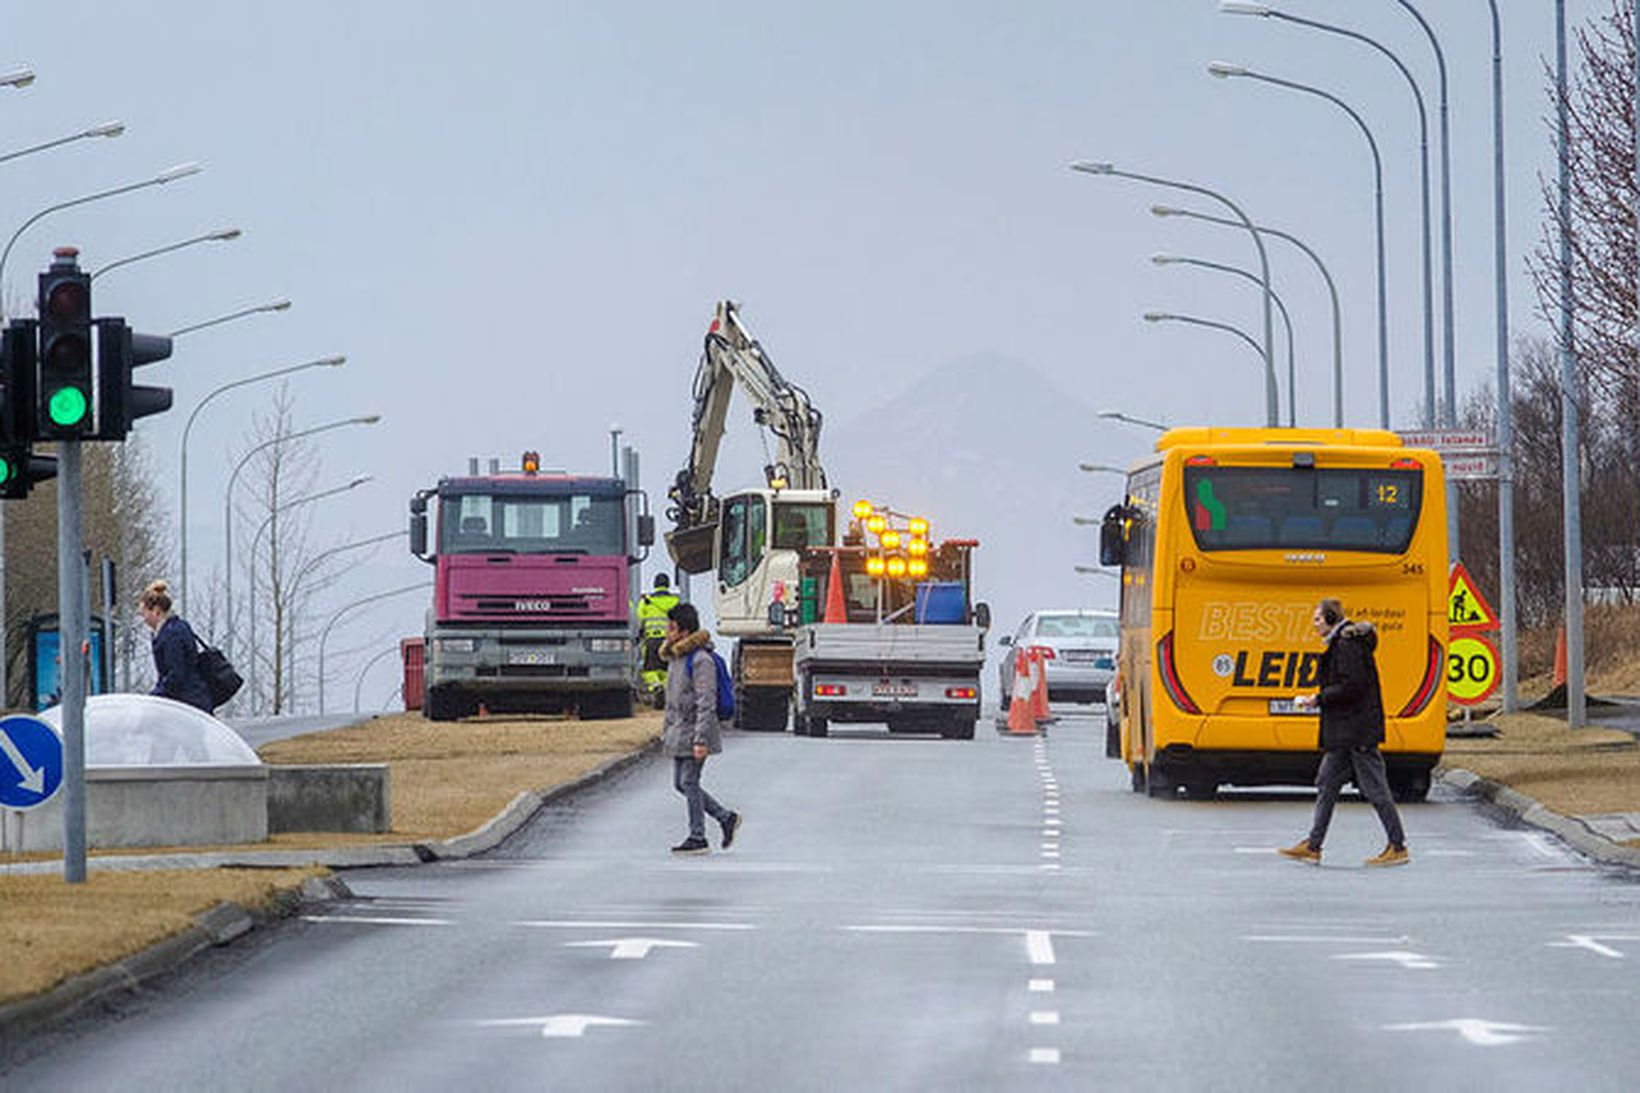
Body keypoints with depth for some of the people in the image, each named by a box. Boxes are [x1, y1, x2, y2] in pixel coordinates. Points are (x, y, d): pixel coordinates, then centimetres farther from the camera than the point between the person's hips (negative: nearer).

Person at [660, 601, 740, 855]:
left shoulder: (700, 661, -17)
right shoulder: (675, 658, 13)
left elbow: (706, 703, -20)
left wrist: (700, 739, -23)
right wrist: (667, 730, 21)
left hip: (694, 732, -10)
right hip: (679, 732, 10)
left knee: (689, 783, -5)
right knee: (680, 784, 10)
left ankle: (697, 838, 3)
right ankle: (726, 818, 19)